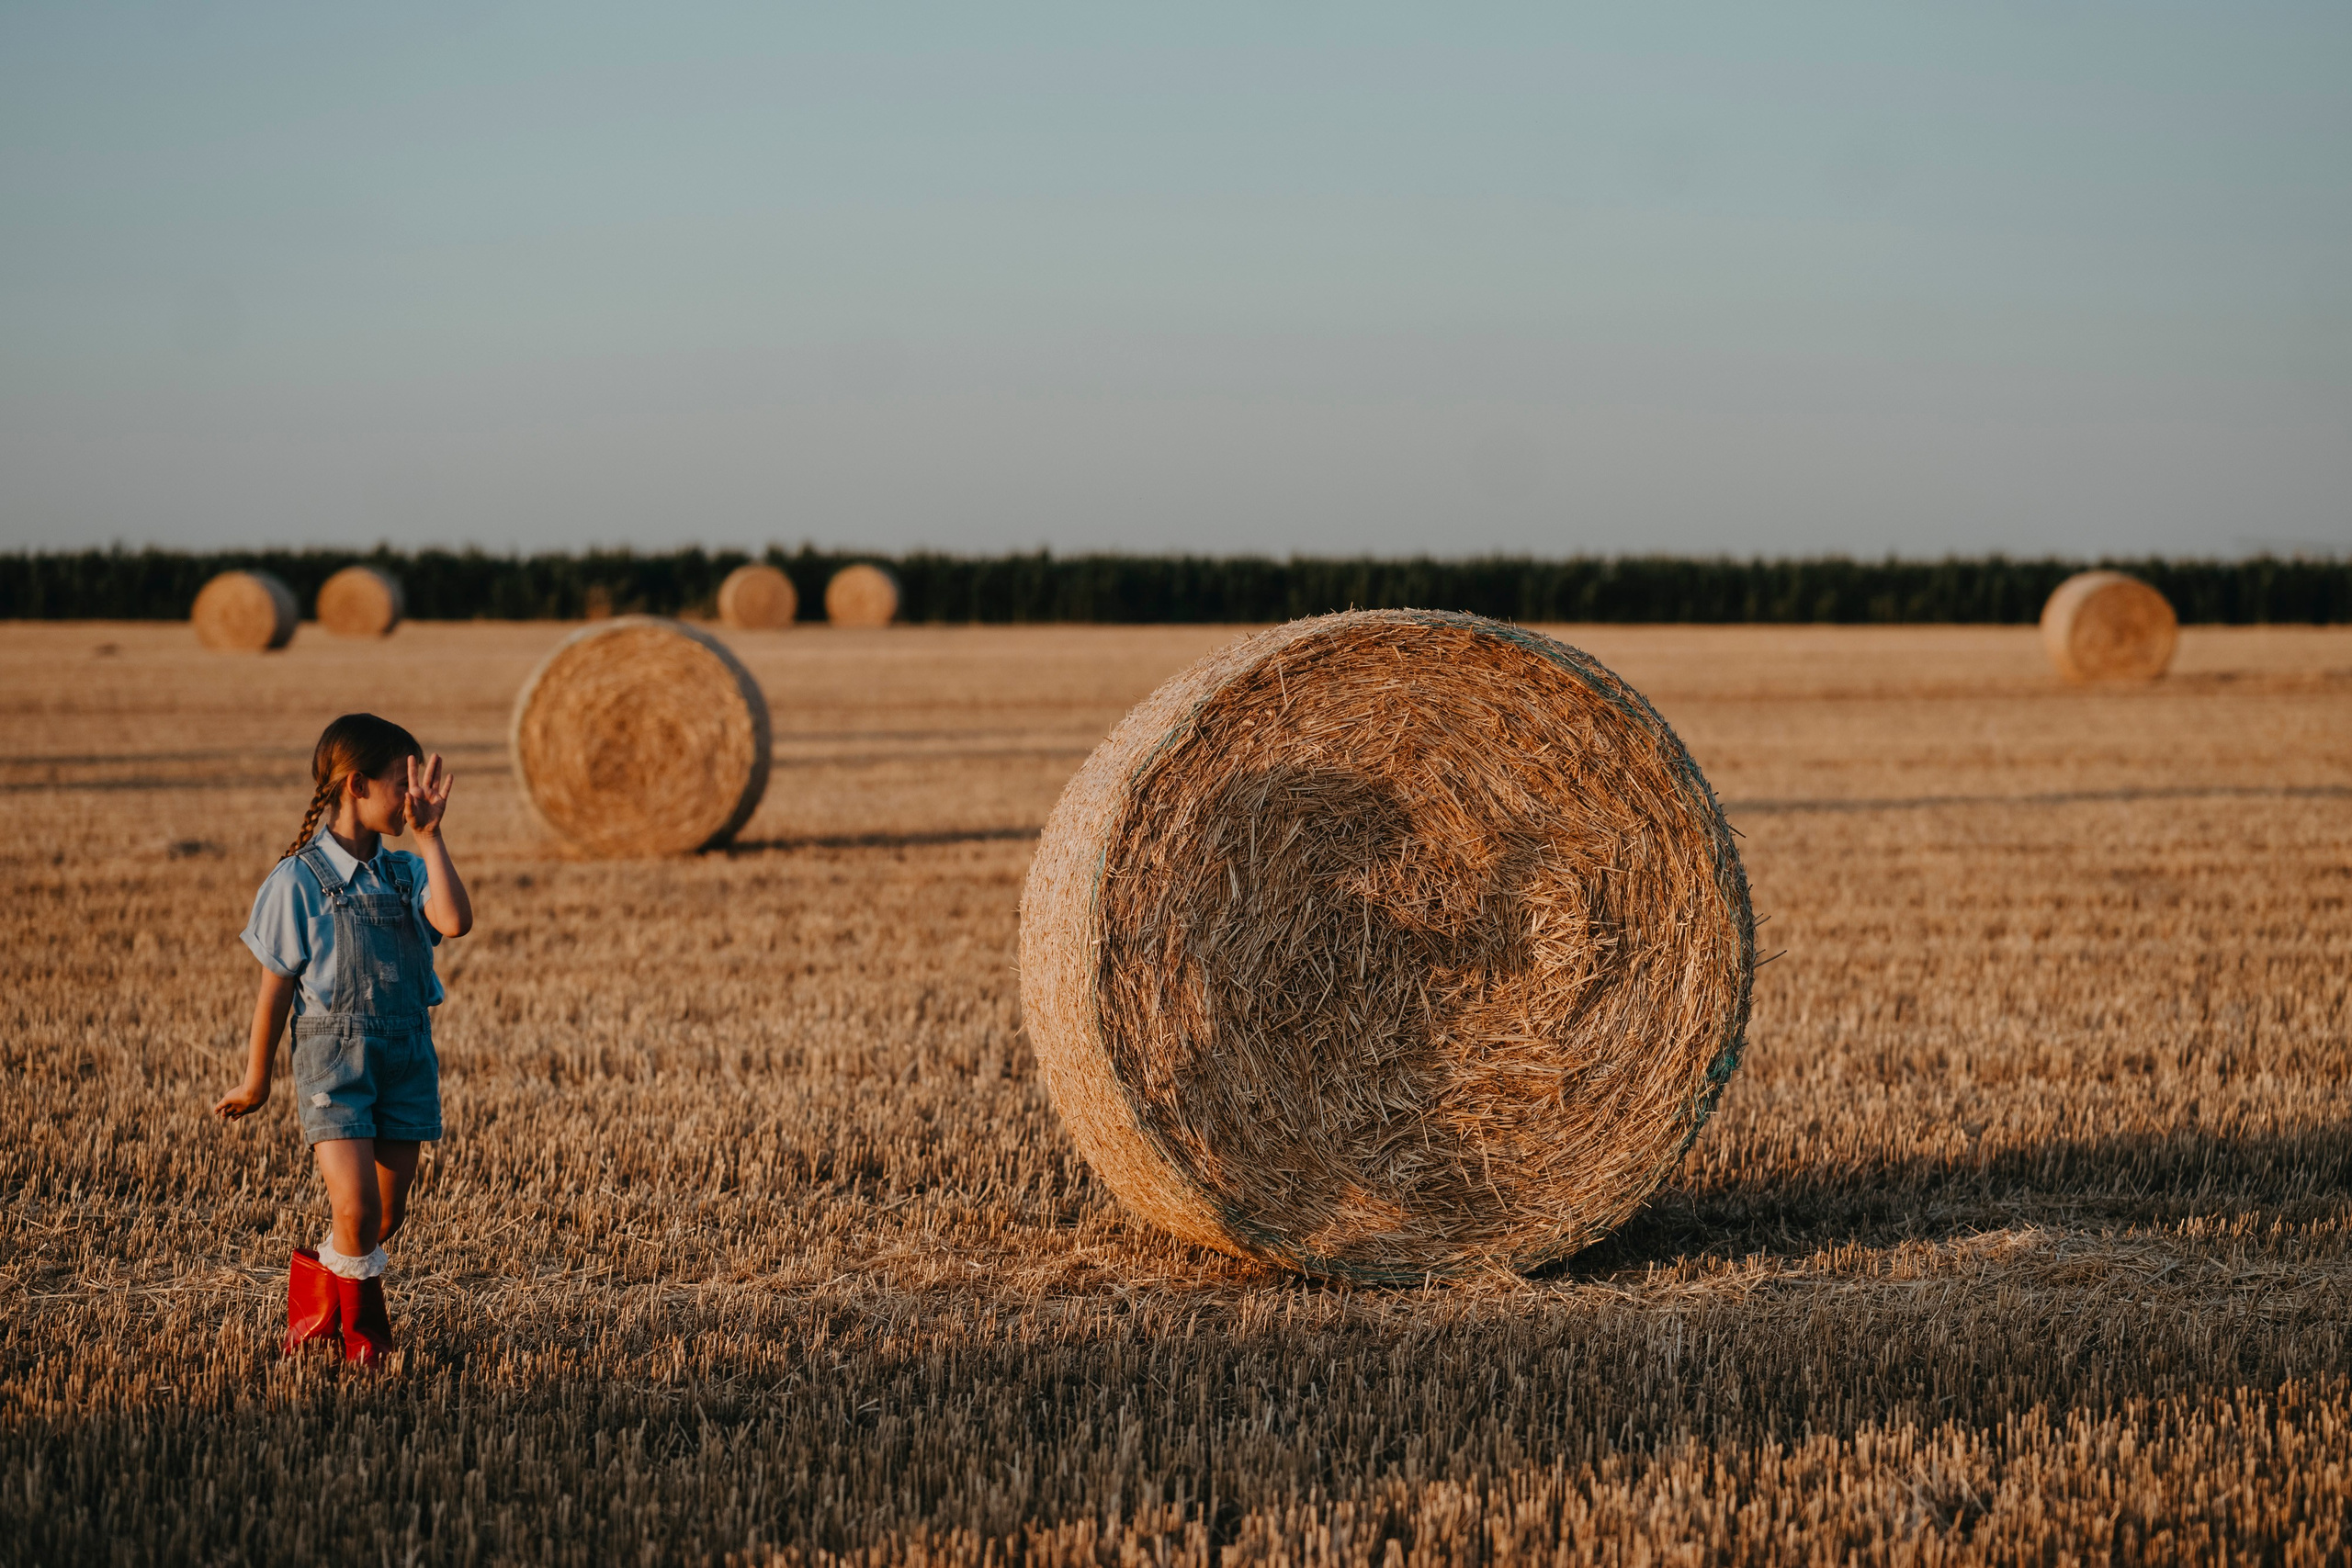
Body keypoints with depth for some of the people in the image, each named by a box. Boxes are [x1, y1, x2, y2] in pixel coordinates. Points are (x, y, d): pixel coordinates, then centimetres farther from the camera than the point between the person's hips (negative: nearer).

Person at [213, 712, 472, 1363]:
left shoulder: (406, 872, 8)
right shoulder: (298, 881, -7)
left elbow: (455, 921, -13)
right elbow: (276, 989, -1)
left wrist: (430, 838, -11)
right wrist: (256, 1079, 4)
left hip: (407, 1057, 5)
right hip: (333, 1058, -5)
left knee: (389, 1215, 7)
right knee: (357, 1207, -16)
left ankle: (319, 1276, 34)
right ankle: (359, 1311, 11)